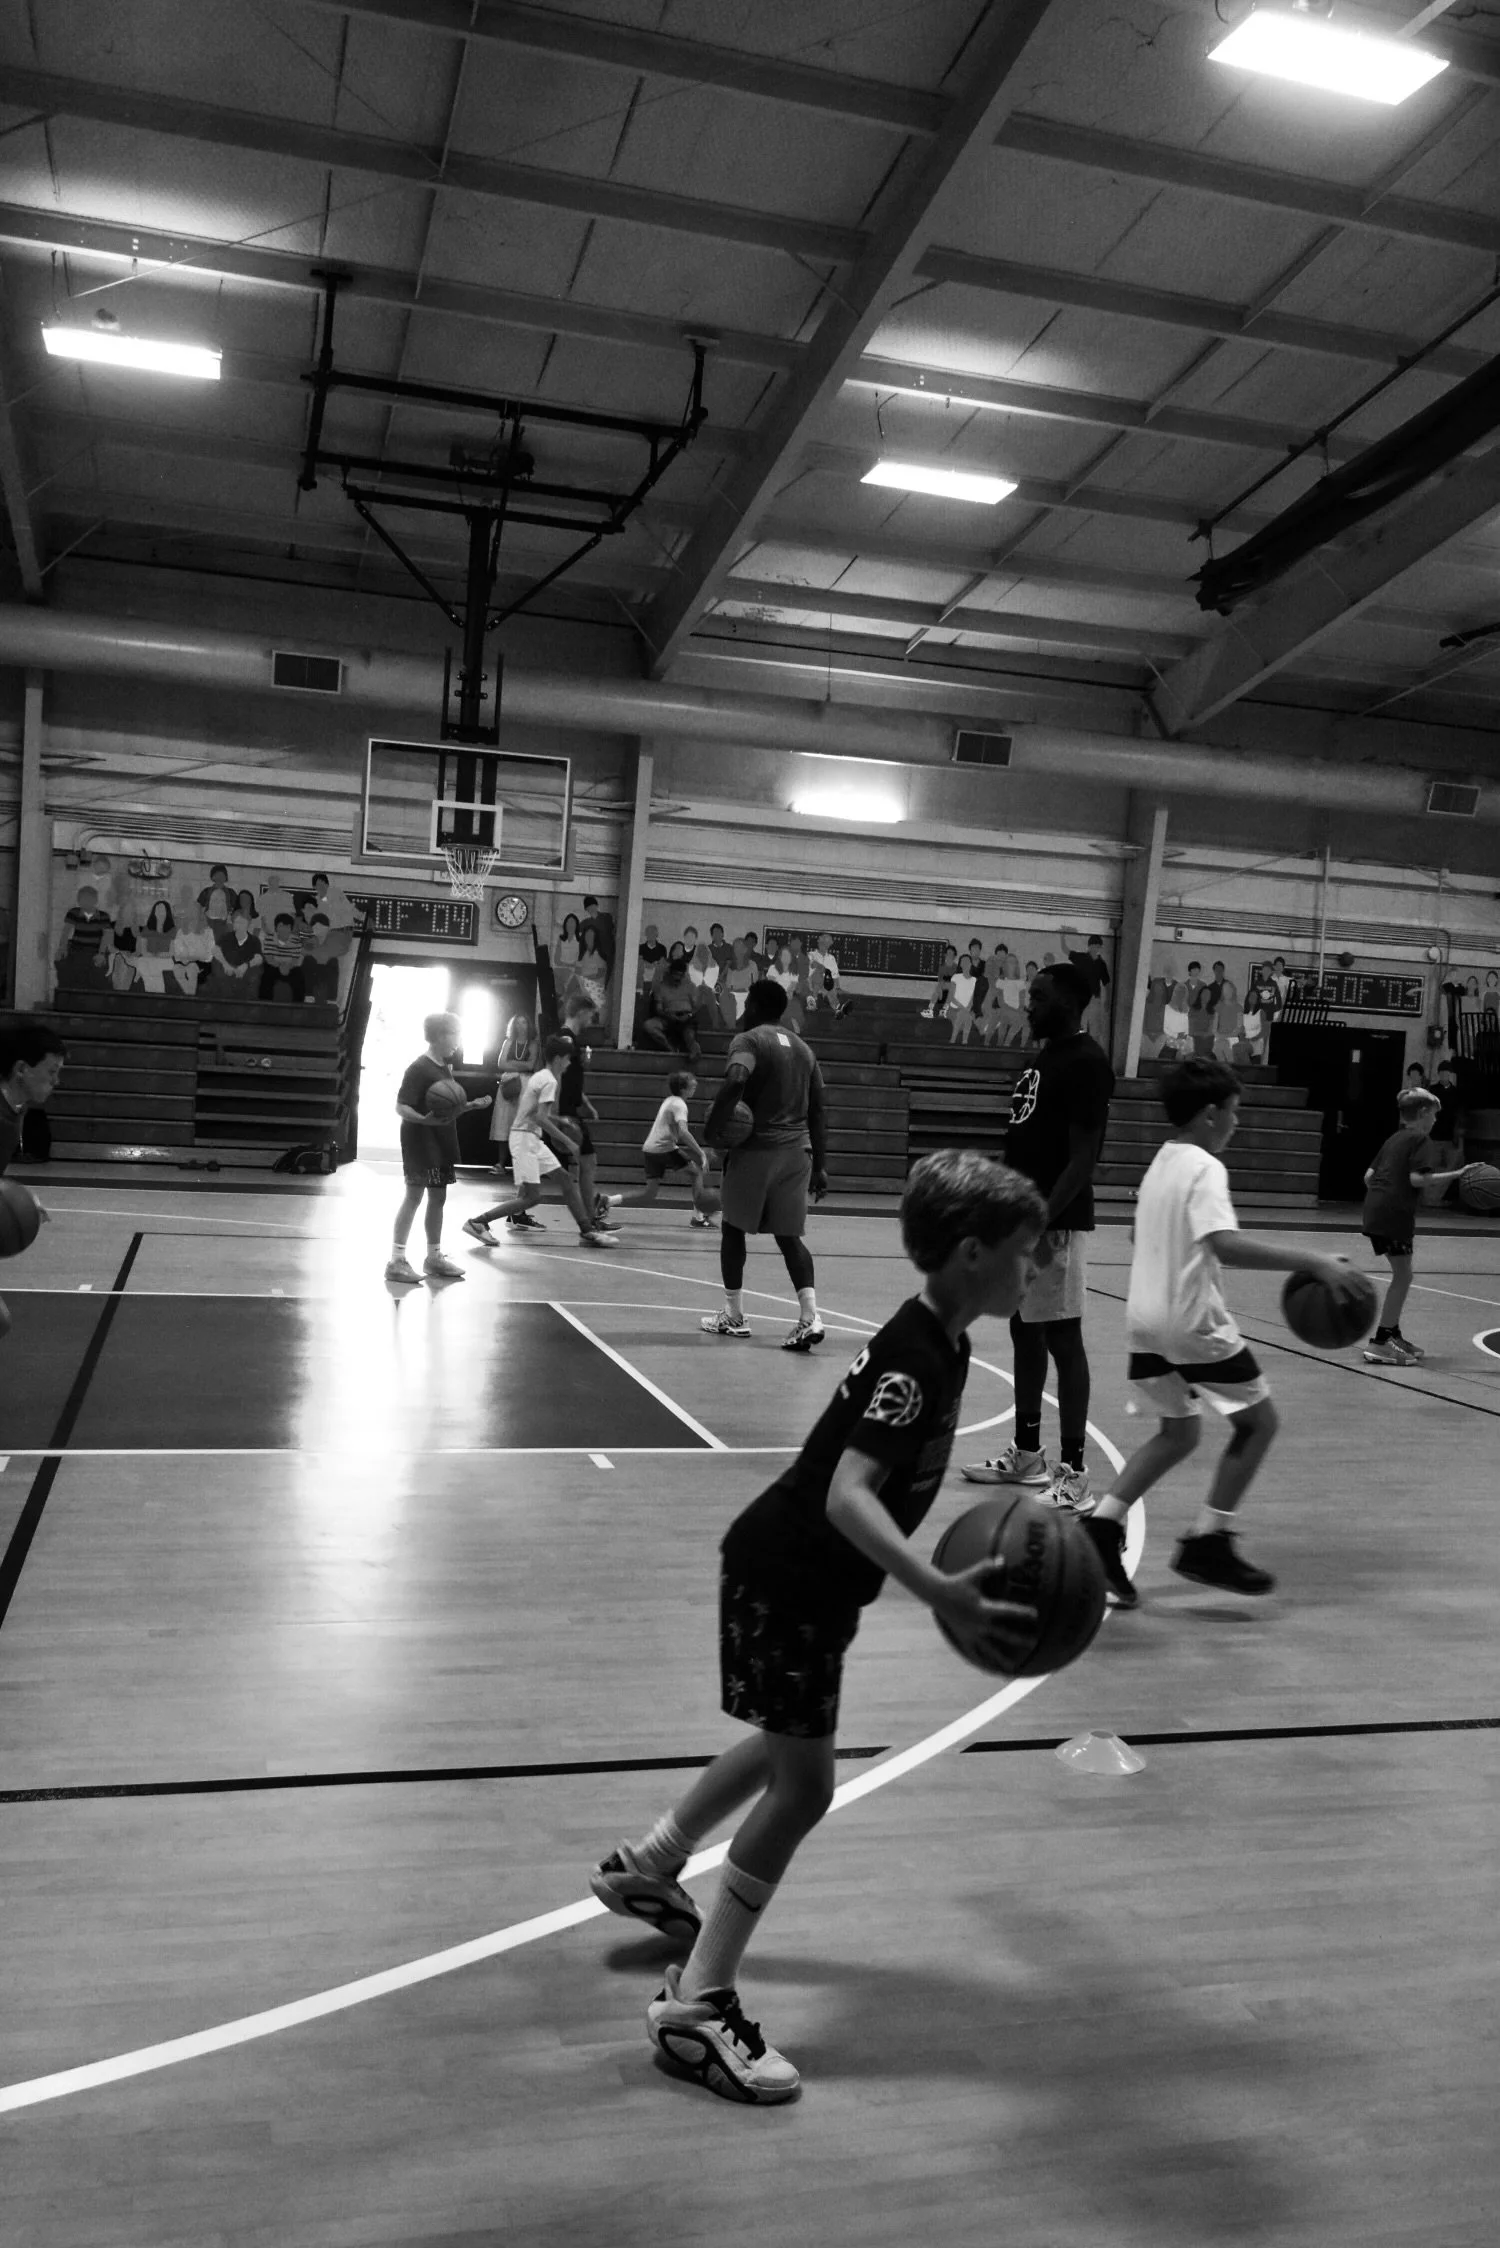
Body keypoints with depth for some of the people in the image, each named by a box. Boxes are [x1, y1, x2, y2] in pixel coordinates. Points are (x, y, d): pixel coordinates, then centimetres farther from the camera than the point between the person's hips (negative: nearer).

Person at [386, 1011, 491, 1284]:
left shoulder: (446, 1067, 12)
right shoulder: (419, 1068, -14)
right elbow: (401, 1107, -18)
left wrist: (470, 1105, 8)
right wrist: (425, 1119, -34)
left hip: (442, 1143, 9)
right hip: (419, 1142, -9)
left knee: (438, 1197, 13)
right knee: (414, 1196, -7)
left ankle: (434, 1257, 22)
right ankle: (396, 1260, -3)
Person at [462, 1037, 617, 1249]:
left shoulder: (537, 1076, 13)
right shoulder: (549, 1081, -14)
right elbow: (540, 1118, -22)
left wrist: (559, 1120, 21)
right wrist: (566, 1140, -16)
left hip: (532, 1139, 10)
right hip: (525, 1138, -10)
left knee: (564, 1178, 8)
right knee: (532, 1196, -9)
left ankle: (587, 1231, 10)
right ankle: (477, 1222, -5)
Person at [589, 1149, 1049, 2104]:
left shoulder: (941, 1344, 2)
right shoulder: (913, 1360, -27)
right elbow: (847, 1497, -38)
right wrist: (942, 1594, -47)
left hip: (813, 1578, 10)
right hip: (785, 1577, -10)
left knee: (784, 1748, 25)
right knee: (804, 1783, -6)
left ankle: (644, 1870, 46)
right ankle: (698, 2004, 4)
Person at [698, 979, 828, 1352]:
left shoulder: (748, 1040, -3)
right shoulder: (804, 1049, 17)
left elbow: (735, 1081, -24)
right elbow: (818, 1111, 14)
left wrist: (711, 1129, -14)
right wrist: (820, 1165, 16)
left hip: (756, 1147, -5)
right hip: (797, 1151, 5)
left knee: (733, 1228, 12)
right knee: (789, 1236, 7)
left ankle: (733, 1317, 17)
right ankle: (810, 1317, -10)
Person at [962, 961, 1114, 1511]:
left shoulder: (1085, 1063, -14)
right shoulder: (1044, 1056, 15)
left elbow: (1083, 1156, -19)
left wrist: (1042, 1222, -25)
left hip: (1054, 1225, -10)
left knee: (1062, 1340, -5)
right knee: (1025, 1334, 15)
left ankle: (1073, 1471, 1)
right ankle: (1026, 1454, 25)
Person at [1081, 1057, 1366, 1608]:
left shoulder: (1161, 1163, 13)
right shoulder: (1205, 1168, -14)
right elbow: (1226, 1245, -30)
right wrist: (1313, 1262, -30)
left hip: (1146, 1319, 8)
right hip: (1194, 1320, -8)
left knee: (1179, 1431, 20)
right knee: (1258, 1420, 7)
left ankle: (1103, 1523, 8)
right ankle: (1209, 1542, 6)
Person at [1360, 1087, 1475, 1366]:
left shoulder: (1394, 1139, 20)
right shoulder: (1420, 1140, -5)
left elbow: (1369, 1176, 19)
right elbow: (1417, 1178, -17)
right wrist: (1457, 1174, -14)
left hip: (1374, 1210, 9)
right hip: (1395, 1214, -9)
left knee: (1400, 1275, 17)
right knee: (1403, 1275, -3)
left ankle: (1392, 1334, 22)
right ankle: (1380, 1343, -5)